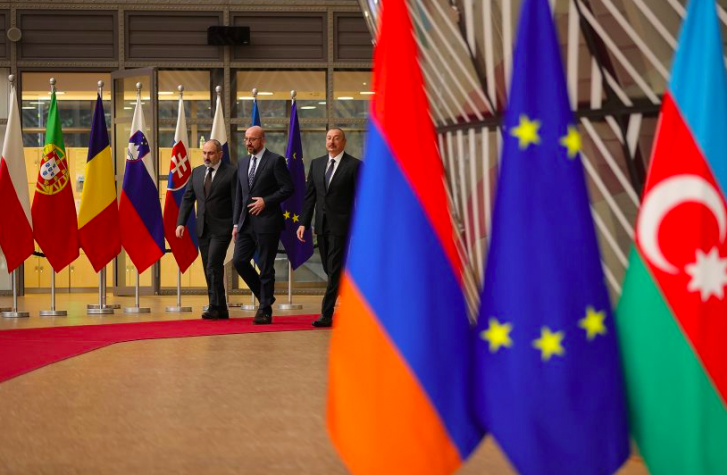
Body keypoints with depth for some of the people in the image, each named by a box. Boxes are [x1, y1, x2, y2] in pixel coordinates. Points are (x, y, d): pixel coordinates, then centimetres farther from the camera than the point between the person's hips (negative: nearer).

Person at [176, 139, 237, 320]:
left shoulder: (231, 172, -5)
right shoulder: (197, 172, 12)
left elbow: (237, 201, -8)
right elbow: (187, 198, 12)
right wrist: (181, 222, 2)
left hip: (221, 228, -6)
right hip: (203, 229, 6)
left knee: (214, 267, -15)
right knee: (210, 270, 8)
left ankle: (215, 308, -9)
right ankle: (220, 310, 15)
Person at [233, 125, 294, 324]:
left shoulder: (275, 161, -5)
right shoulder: (243, 163, 15)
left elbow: (288, 188, -8)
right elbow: (239, 195, 18)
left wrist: (266, 201, -15)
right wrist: (236, 223, 13)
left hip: (267, 222, -6)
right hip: (246, 222, 6)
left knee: (266, 267, -2)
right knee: (239, 261, -1)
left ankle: (265, 311, 6)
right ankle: (265, 297, 18)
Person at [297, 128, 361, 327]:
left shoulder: (354, 165, -5)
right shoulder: (316, 164, 11)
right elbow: (309, 196, 11)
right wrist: (303, 223, 5)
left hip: (341, 224, -6)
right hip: (321, 225, 6)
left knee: (335, 269, -8)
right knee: (330, 270, 11)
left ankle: (327, 315, -6)